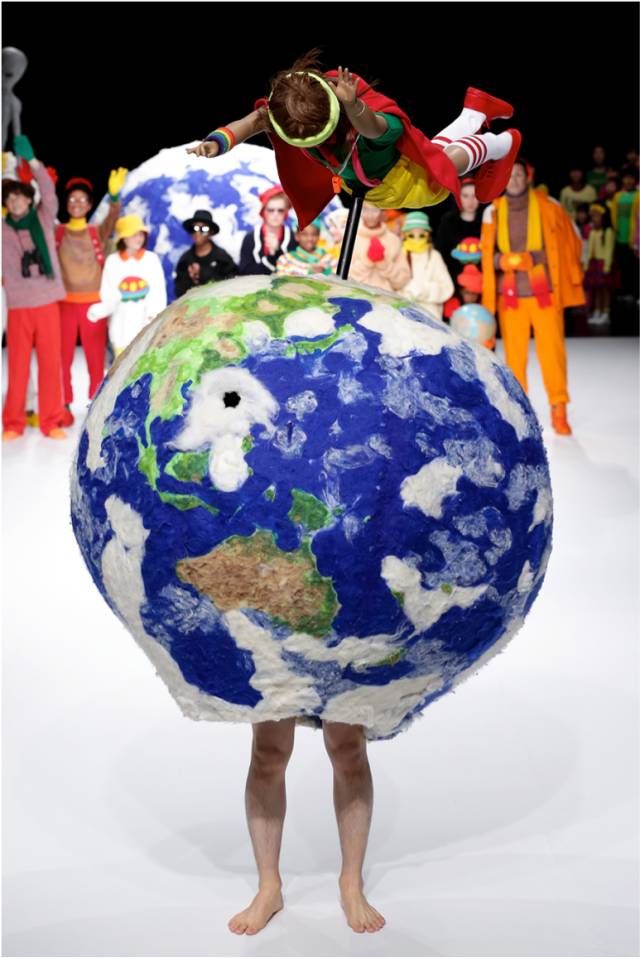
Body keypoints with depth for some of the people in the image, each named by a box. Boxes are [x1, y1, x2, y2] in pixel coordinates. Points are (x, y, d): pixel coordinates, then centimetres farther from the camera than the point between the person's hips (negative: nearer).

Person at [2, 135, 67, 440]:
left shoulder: (44, 219, 5)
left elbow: (49, 191, -10)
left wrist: (32, 160, -21)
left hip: (47, 303, 1)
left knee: (50, 364, 3)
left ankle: (50, 422, 11)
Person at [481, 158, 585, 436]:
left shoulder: (548, 206, 2)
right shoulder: (493, 212, 5)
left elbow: (568, 244, 5)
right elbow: (488, 255, 6)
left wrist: (530, 258, -4)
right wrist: (508, 260, -13)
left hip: (545, 292, -1)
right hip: (510, 295, 1)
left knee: (552, 351, -4)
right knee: (514, 355, 1)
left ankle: (559, 411, 6)